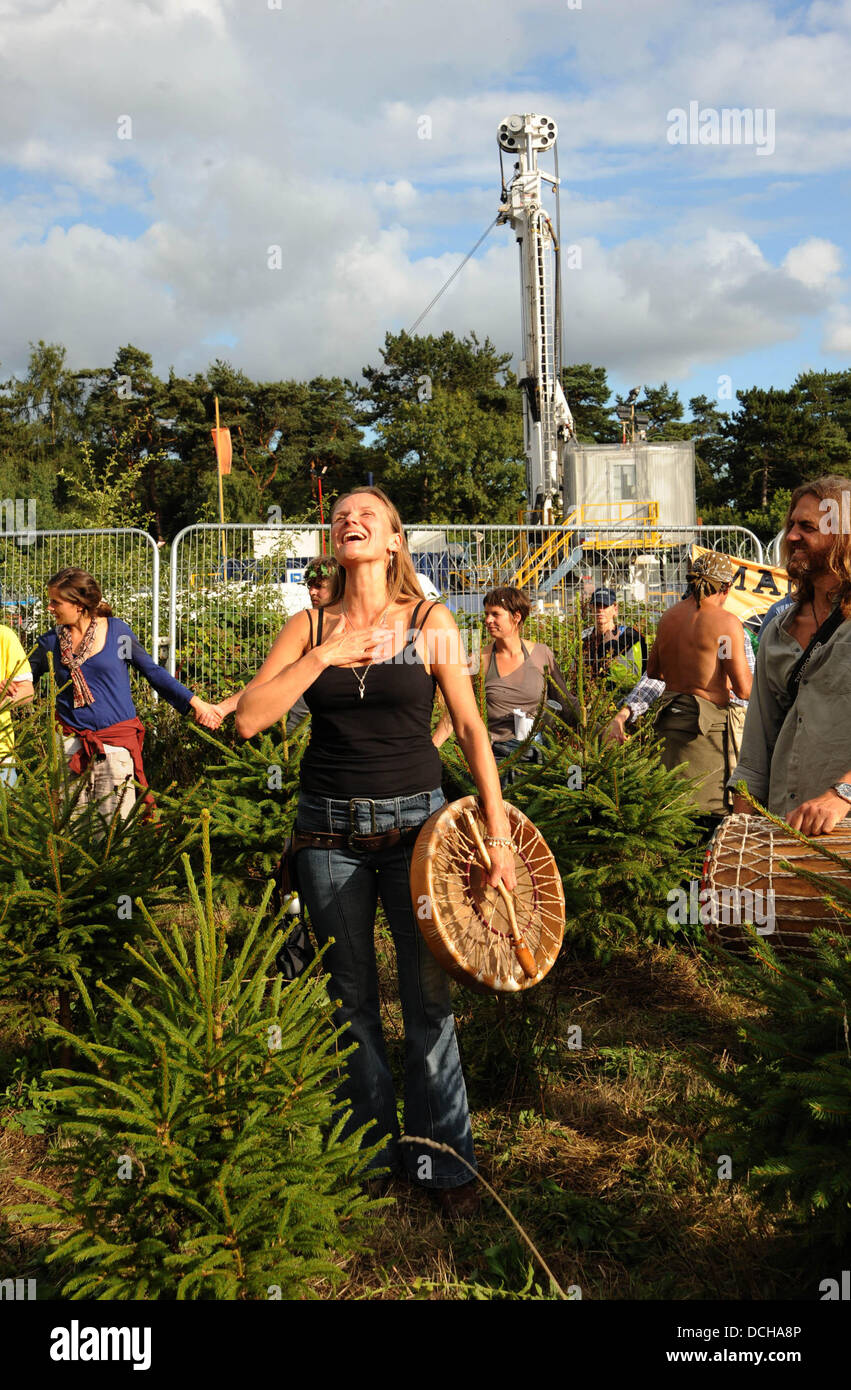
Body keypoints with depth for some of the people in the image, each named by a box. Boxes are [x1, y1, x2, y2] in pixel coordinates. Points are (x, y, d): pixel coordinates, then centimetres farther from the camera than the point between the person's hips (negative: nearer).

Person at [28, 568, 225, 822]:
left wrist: (195, 702, 2)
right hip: (70, 743, 2)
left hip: (116, 743, -2)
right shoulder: (51, 641, 5)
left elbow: (153, 672, 6)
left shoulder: (116, 630, 0)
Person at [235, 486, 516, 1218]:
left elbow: (471, 727, -2)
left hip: (415, 822, -2)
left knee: (429, 995, 3)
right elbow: (249, 718, -6)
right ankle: (371, 1147, 31)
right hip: (330, 828, 2)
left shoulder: (431, 623, -1)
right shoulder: (310, 627, 3)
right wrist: (323, 655, -13)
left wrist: (498, 831, -8)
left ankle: (444, 1158, 21)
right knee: (351, 994, 12)